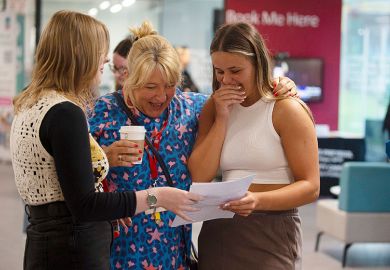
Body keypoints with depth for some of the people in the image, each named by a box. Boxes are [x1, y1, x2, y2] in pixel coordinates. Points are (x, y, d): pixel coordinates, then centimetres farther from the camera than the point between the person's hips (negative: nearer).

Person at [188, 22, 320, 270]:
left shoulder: (286, 109, -8)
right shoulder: (214, 109, 7)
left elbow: (310, 187, -12)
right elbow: (200, 178, -4)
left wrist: (259, 201, -27)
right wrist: (222, 117, -8)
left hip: (271, 233, -4)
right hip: (218, 230, 5)